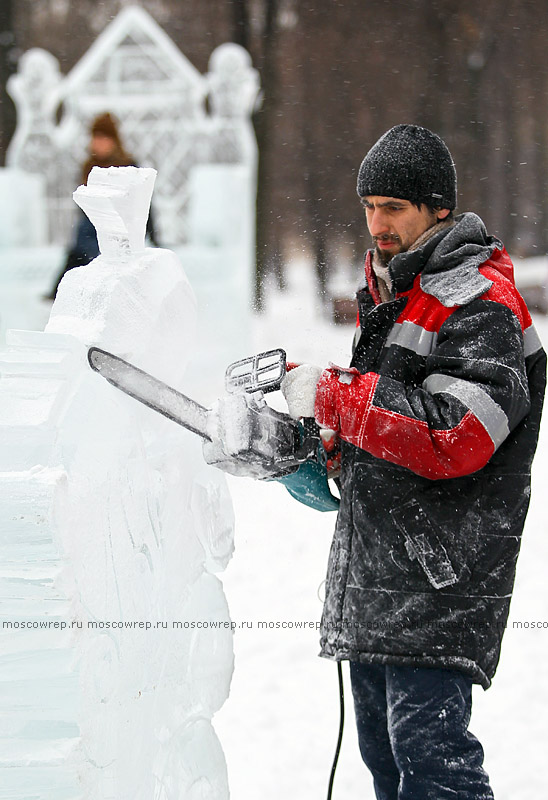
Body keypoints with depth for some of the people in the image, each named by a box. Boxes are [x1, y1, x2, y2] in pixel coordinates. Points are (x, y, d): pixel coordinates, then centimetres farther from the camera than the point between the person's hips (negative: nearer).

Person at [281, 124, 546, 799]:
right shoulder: (390, 288, 17)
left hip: (438, 575, -10)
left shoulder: (481, 307, -14)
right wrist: (338, 443, 10)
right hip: (374, 570, 10)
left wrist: (330, 396, -21)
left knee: (427, 745, -16)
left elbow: (454, 436, -27)